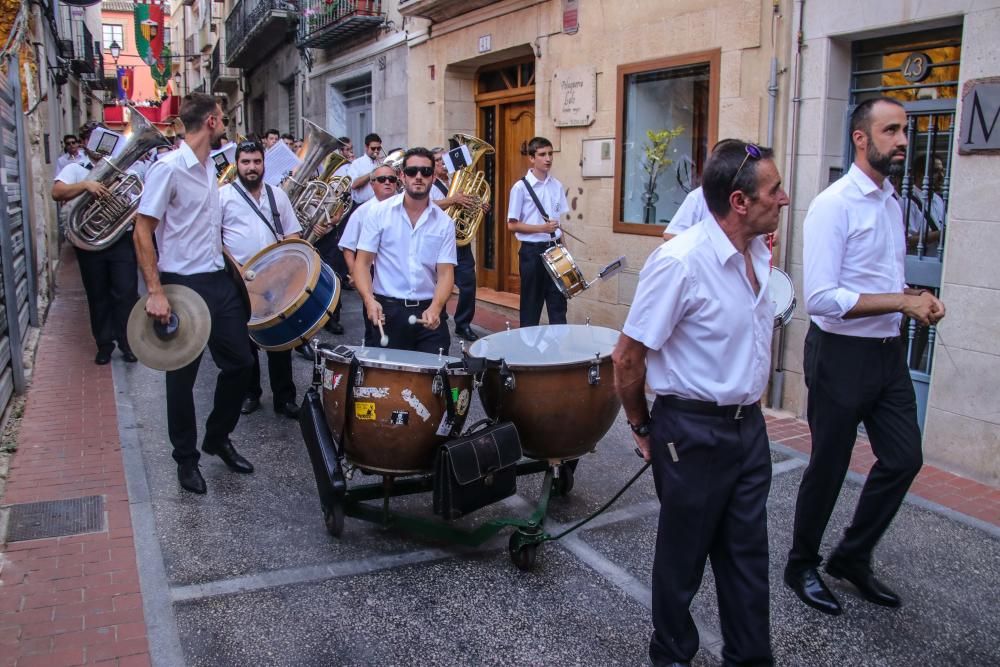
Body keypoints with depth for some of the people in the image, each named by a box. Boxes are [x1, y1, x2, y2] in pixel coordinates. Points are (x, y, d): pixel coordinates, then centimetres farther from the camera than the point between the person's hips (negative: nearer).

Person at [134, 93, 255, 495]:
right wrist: (155, 292, -21)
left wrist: (231, 264, 17)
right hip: (183, 285, -8)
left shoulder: (210, 168, 11)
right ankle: (186, 459, 22)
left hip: (218, 281, 8)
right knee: (182, 377, 5)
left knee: (240, 363, 11)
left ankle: (218, 440, 30)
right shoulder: (169, 167, -14)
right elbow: (143, 230, -16)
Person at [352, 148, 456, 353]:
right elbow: (362, 263, -2)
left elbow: (445, 272, -2)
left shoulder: (444, 222, 3)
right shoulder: (379, 212, 0)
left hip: (428, 311, 1)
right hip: (387, 310, -1)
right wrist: (369, 299, -19)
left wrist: (435, 307, -21)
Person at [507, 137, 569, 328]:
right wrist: (542, 228, -18)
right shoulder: (521, 187, -9)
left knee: (558, 300, 7)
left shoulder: (557, 186, 6)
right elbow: (512, 225, -9)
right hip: (532, 250, -4)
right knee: (531, 303, 6)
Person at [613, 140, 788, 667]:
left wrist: (748, 407, 19)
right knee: (683, 555, 12)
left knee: (747, 554, 18)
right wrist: (642, 428, -5)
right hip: (694, 432, -7)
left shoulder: (758, 253, 3)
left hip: (748, 424, 7)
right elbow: (627, 356, -17)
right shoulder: (679, 262, -23)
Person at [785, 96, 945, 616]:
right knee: (828, 468, 6)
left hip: (887, 352, 8)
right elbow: (820, 299, -24)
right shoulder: (833, 206, -16)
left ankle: (852, 558, 30)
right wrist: (903, 301, -21)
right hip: (841, 354, -8)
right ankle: (802, 567, 27)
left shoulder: (892, 203, 11)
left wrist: (918, 299, 1)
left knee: (904, 458, 11)